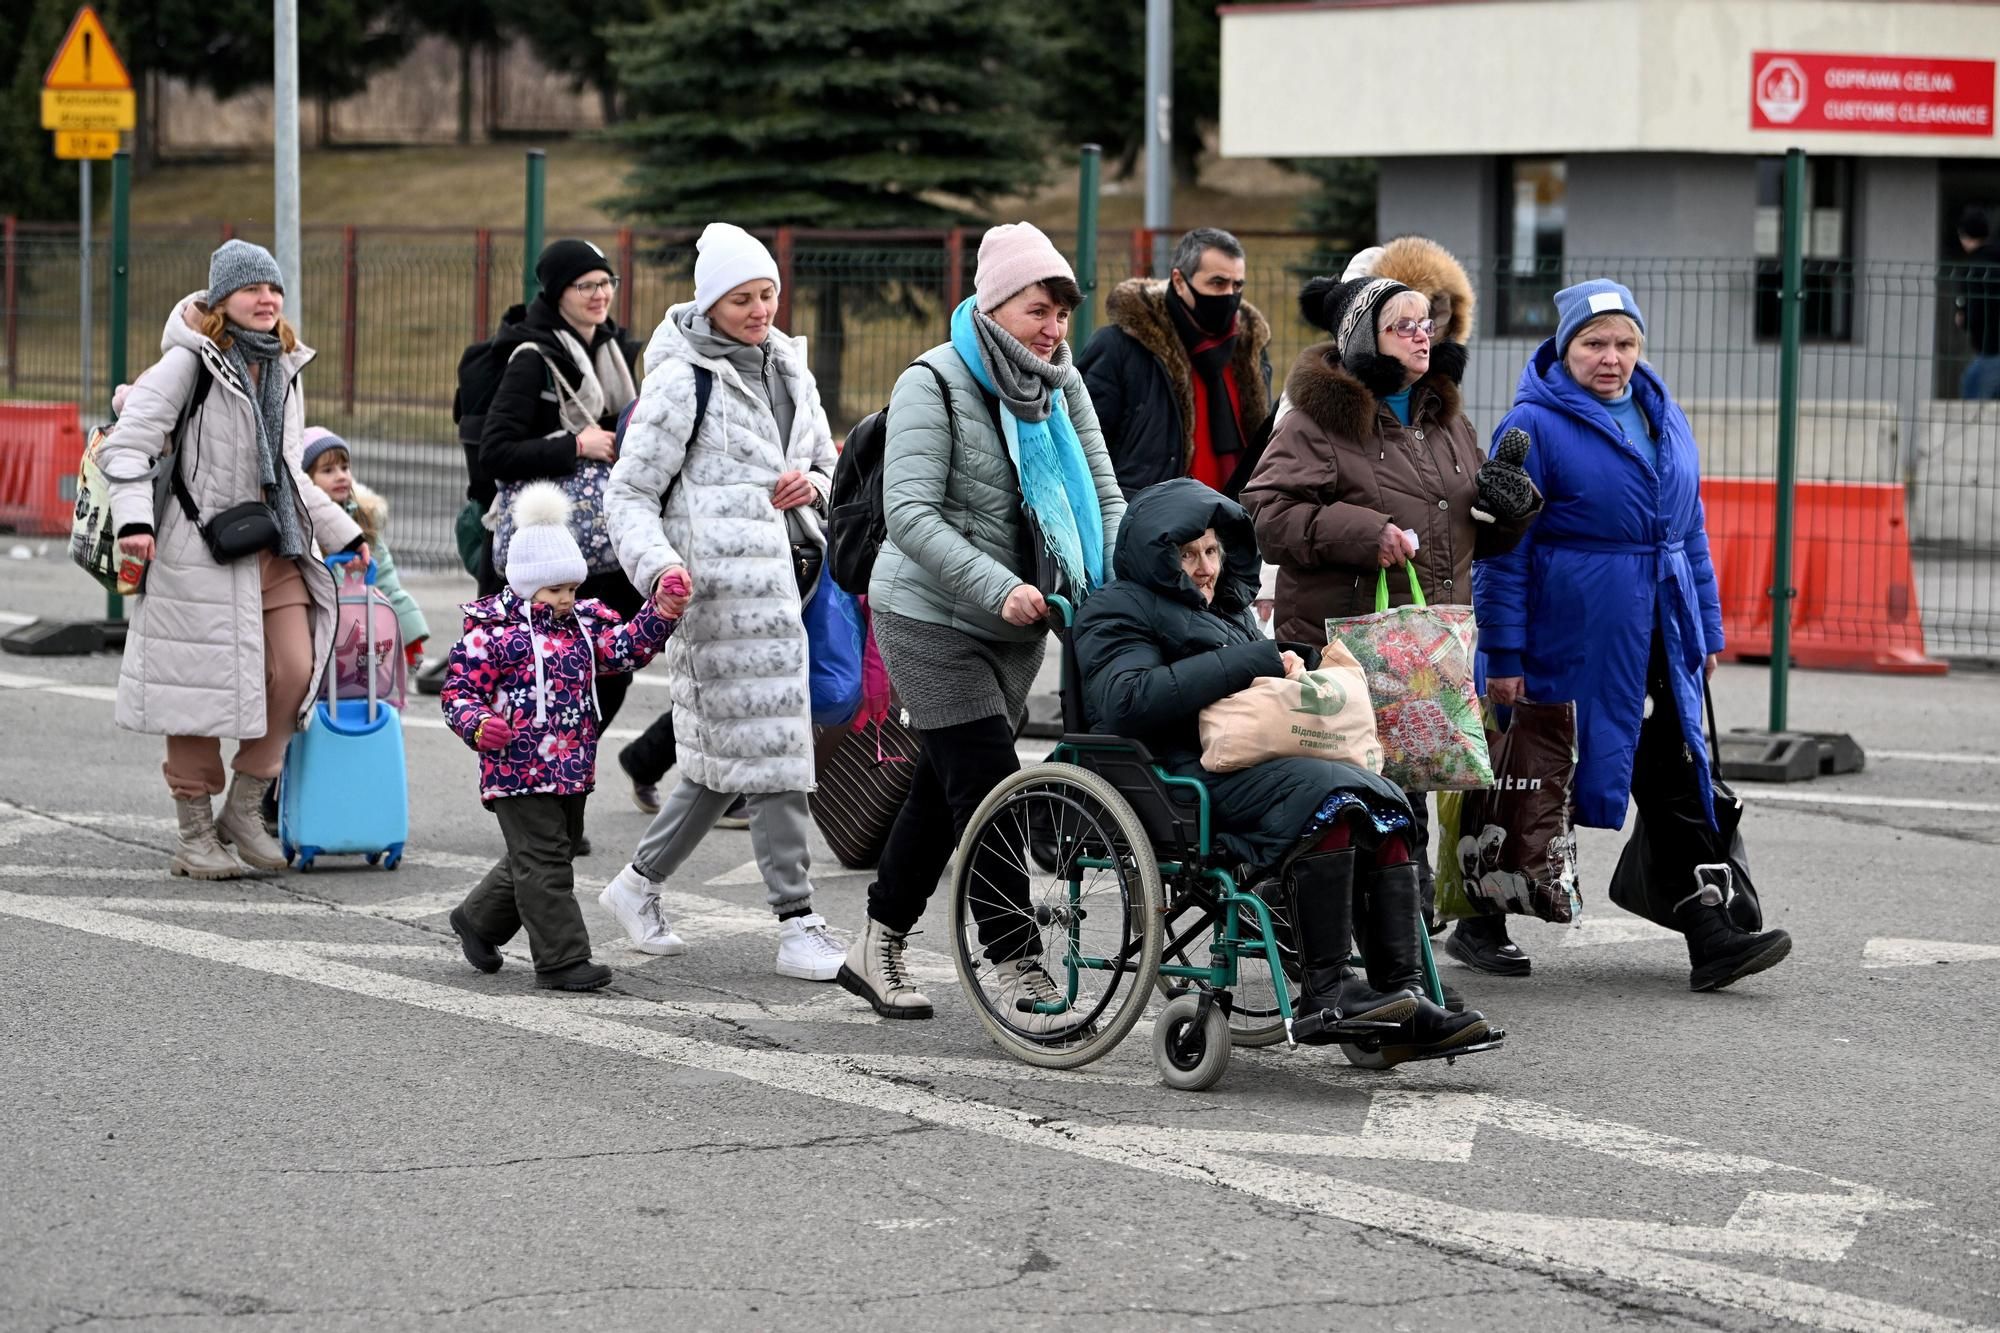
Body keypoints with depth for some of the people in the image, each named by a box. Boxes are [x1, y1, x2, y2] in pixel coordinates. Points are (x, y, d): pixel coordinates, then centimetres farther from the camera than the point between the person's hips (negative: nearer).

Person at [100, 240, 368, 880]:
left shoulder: (284, 371, 15)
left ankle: (244, 808, 13)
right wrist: (135, 518, -25)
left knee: (294, 671, -3)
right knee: (205, 684, -3)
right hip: (201, 546, -6)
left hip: (275, 543, 7)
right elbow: (128, 442, -11)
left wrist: (345, 533, 23)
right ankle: (195, 835, 8)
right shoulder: (189, 363, -7)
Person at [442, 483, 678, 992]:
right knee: (543, 862, -8)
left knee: (546, 855, 18)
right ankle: (561, 959, -7)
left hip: (572, 769, 8)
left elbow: (625, 648, 1)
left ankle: (478, 920, 37)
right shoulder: (491, 632, -9)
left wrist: (661, 612, -13)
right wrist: (478, 724, -27)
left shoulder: (583, 624, 11)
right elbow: (458, 689, -8)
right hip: (519, 769, -8)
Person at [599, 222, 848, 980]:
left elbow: (827, 462, 26)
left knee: (729, 758, 11)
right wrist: (659, 568, -22)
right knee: (768, 750, -9)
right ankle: (798, 926, -6)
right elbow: (630, 493, -6)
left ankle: (638, 883, 27)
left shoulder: (787, 366, 16)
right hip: (724, 582, -8)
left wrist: (812, 485, 2)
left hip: (784, 571, 8)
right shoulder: (683, 377, -5)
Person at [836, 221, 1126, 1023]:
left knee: (944, 789, 13)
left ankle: (878, 950, 25)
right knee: (989, 788, -12)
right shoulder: (934, 384, -13)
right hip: (931, 618, -7)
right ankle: (1016, 967, -9)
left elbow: (1105, 497, 6)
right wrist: (999, 587, -31)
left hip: (1017, 626, 7)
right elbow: (909, 513, -21)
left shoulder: (1063, 387, 7)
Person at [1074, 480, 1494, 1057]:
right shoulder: (1119, 611, 5)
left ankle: (1404, 997, -27)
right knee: (1322, 794, -32)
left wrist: (1292, 666, 8)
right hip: (1186, 776, -8)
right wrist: (1254, 660, -13)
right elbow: (1126, 701, -14)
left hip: (1256, 762, 8)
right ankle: (1324, 992, -32)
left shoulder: (1228, 606, 30)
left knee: (1383, 805, -18)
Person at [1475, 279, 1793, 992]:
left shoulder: (1664, 418, 14)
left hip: (1662, 637, 6)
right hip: (1572, 634, -6)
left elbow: (1690, 530, 21)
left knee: (1678, 777, 1)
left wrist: (1707, 630, 17)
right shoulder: (1536, 425, -7)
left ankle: (1709, 934, -2)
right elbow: (1503, 549, -8)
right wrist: (1504, 656, -11)